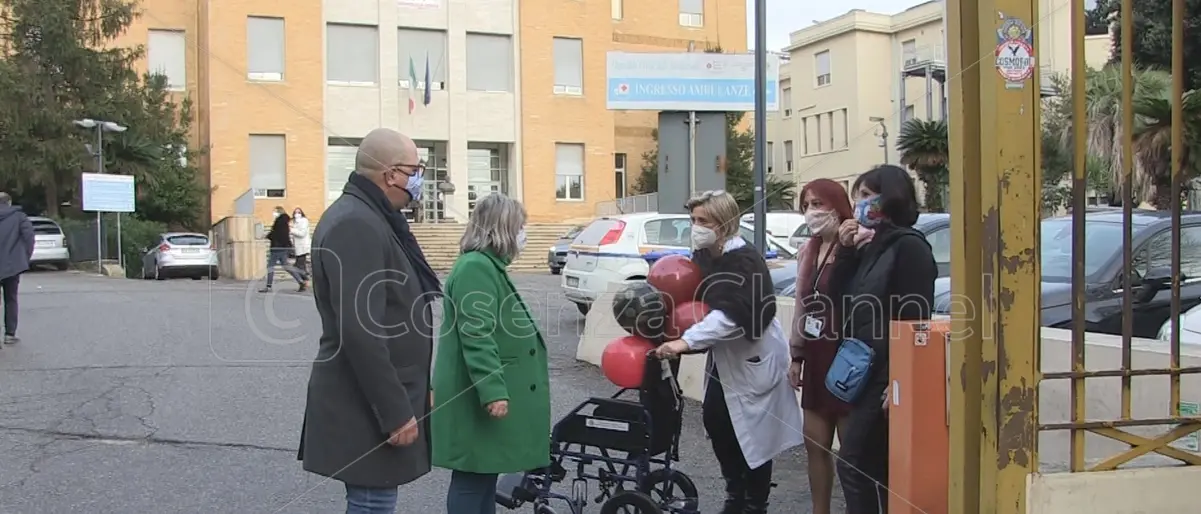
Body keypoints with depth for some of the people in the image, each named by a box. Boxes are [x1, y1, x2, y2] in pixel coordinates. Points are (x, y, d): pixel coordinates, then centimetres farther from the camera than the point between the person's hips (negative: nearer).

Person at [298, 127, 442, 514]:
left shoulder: (368, 217, 13)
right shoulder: (356, 224, -21)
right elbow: (361, 332, -27)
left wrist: (401, 401, 22)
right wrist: (395, 412, -23)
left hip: (375, 400, 10)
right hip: (368, 408, -10)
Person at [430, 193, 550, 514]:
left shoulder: (488, 265, 16)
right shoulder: (476, 268, -19)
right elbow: (477, 337, -26)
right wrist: (494, 392, -28)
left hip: (488, 394, 11)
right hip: (478, 399, -11)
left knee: (486, 475, 18)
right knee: (472, 480, -2)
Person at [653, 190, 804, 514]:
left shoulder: (745, 260, -23)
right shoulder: (701, 255, 1)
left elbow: (732, 314, -35)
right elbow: (695, 299, 9)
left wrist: (687, 341, -44)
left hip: (755, 356, -8)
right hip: (724, 356, 8)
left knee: (754, 433, -1)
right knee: (714, 420, 9)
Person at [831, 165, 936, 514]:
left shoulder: (909, 246, -12)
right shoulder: (870, 246, 14)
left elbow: (915, 320, -17)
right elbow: (839, 299, 10)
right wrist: (845, 250, 0)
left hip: (887, 375, -9)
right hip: (863, 372, 9)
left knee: (853, 461, -7)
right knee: (875, 465, 13)